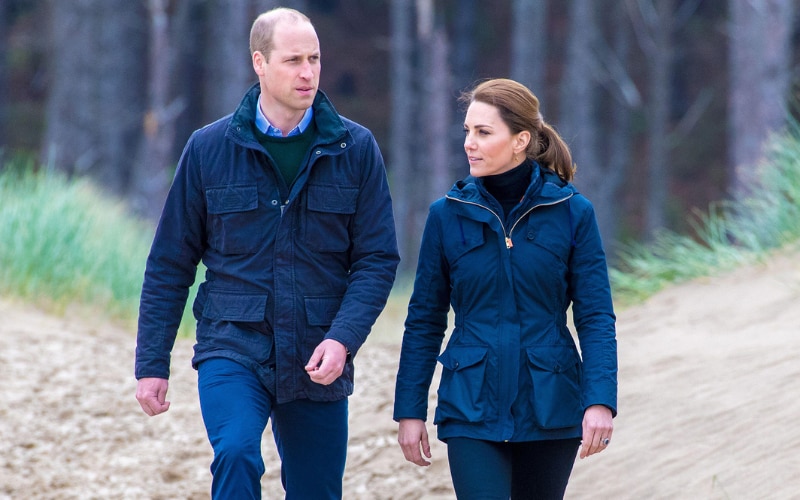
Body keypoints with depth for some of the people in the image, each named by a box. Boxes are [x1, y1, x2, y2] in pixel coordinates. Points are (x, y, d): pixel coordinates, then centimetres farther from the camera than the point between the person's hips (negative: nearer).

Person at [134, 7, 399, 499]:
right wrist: (152, 363, 2)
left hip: (318, 362, 2)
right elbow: (170, 264, 5)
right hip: (233, 350, -2)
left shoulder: (356, 149, 1)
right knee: (237, 455, -27)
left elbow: (378, 258, 0)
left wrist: (343, 338, -15)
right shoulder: (210, 148, 0)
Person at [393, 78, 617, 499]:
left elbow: (596, 317, -2)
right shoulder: (448, 215, 1)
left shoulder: (571, 213, -2)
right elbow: (424, 321, 6)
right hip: (472, 412, 0)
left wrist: (600, 401, -13)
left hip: (550, 411, 0)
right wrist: (409, 410, 4)